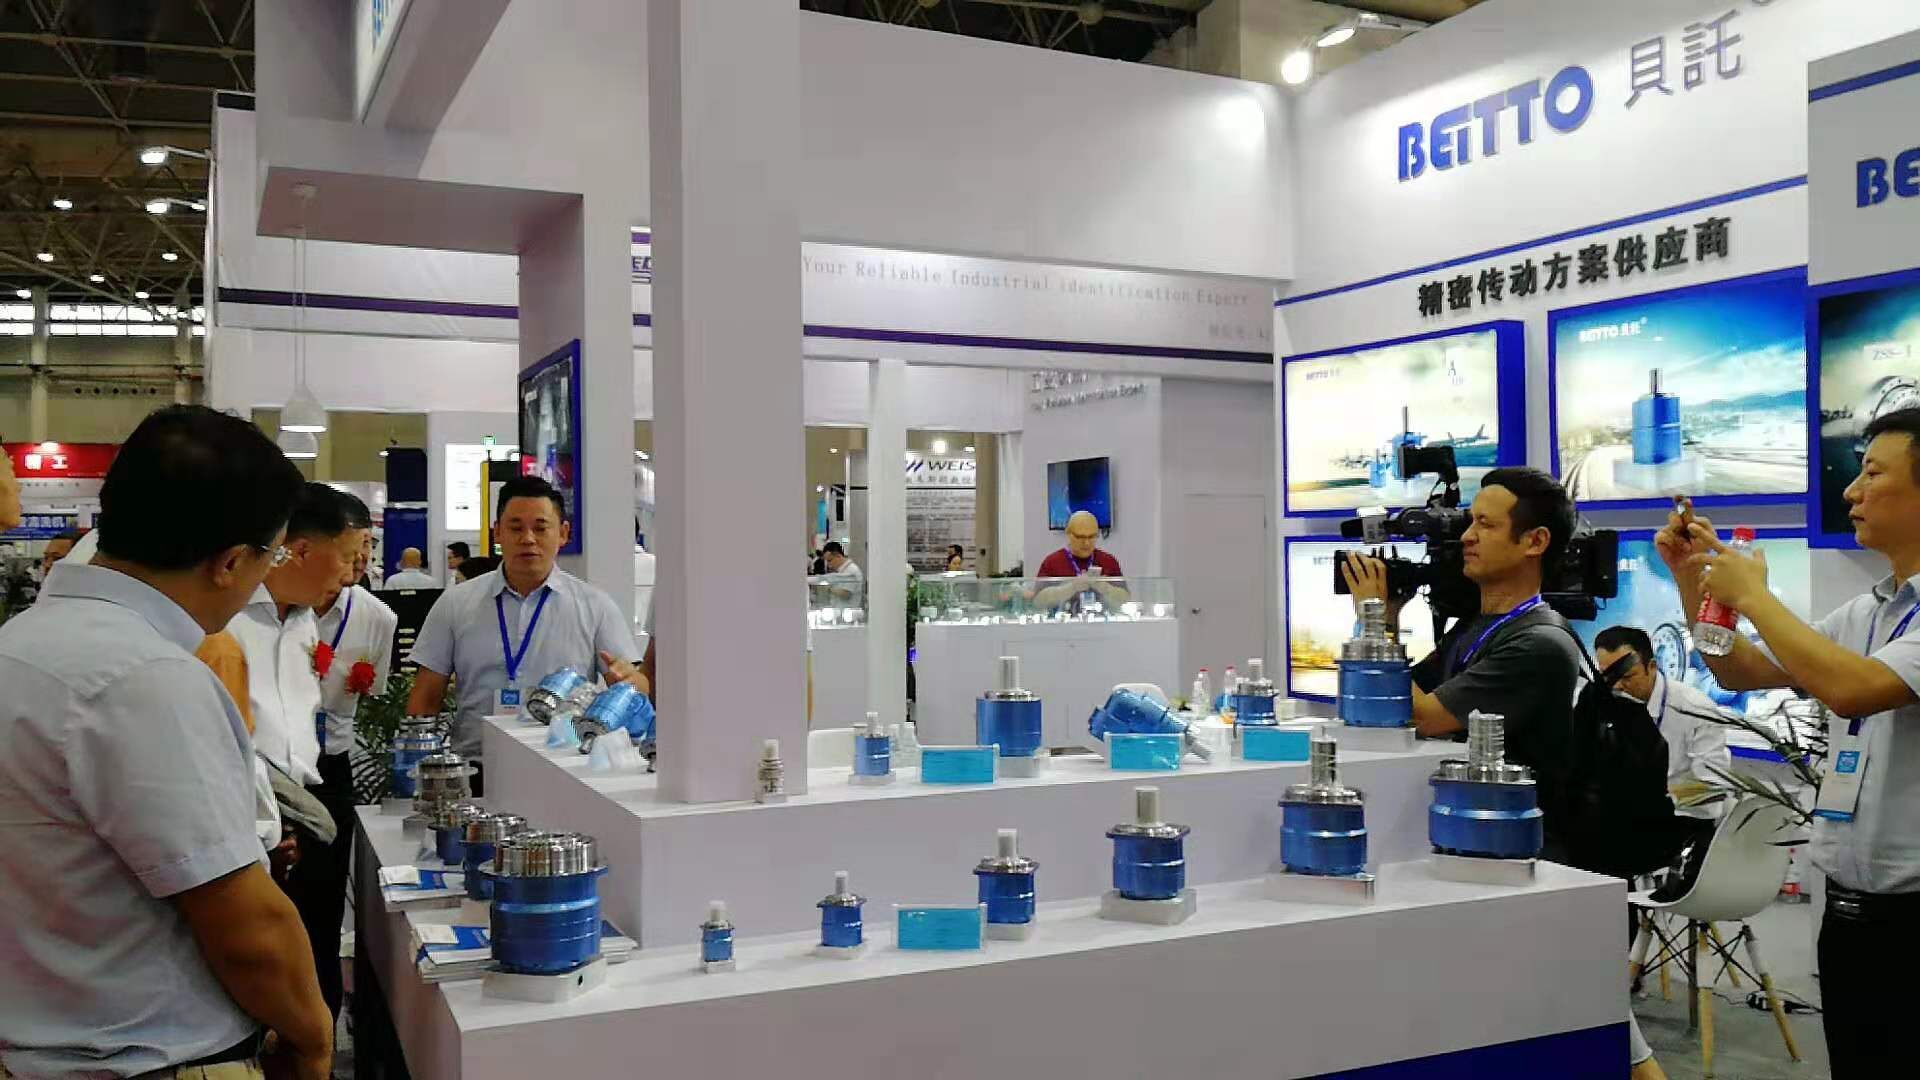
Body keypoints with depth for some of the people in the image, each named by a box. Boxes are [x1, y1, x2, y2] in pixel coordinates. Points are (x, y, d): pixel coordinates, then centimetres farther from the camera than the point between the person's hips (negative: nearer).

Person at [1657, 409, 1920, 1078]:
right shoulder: (1863, 613, 12)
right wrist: (1691, 576, 8)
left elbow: (1853, 690, -29)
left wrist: (1753, 596, -17)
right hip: (1848, 905, 8)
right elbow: (1740, 671, 19)